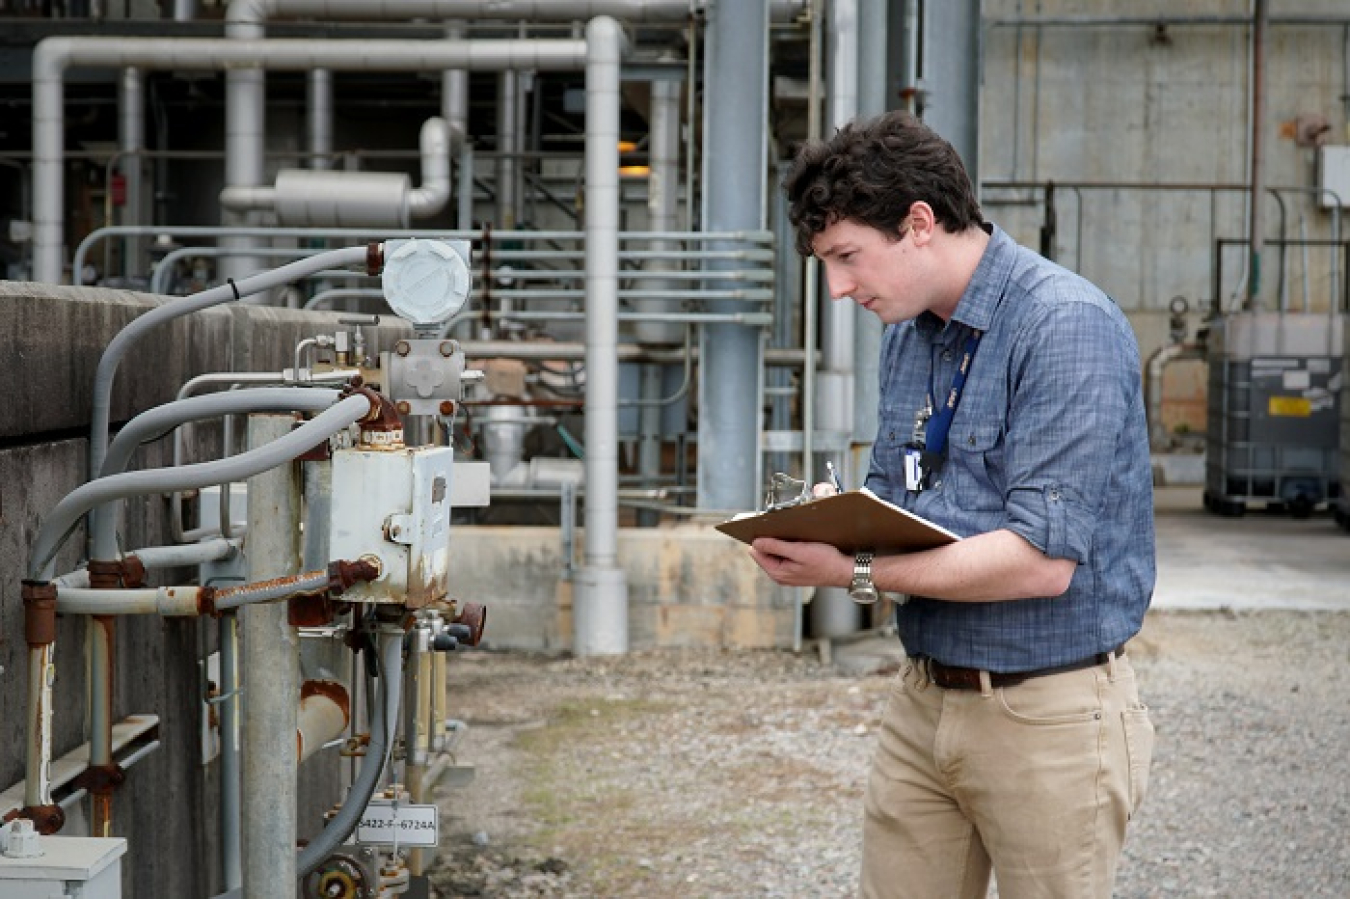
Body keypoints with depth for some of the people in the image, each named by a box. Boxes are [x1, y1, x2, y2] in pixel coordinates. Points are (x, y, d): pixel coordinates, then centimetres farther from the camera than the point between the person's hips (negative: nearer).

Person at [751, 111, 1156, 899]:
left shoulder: (1068, 328, -18)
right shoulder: (907, 333, 10)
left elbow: (1044, 560, -24)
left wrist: (856, 573, -21)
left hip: (1045, 712, -7)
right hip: (925, 700, 7)